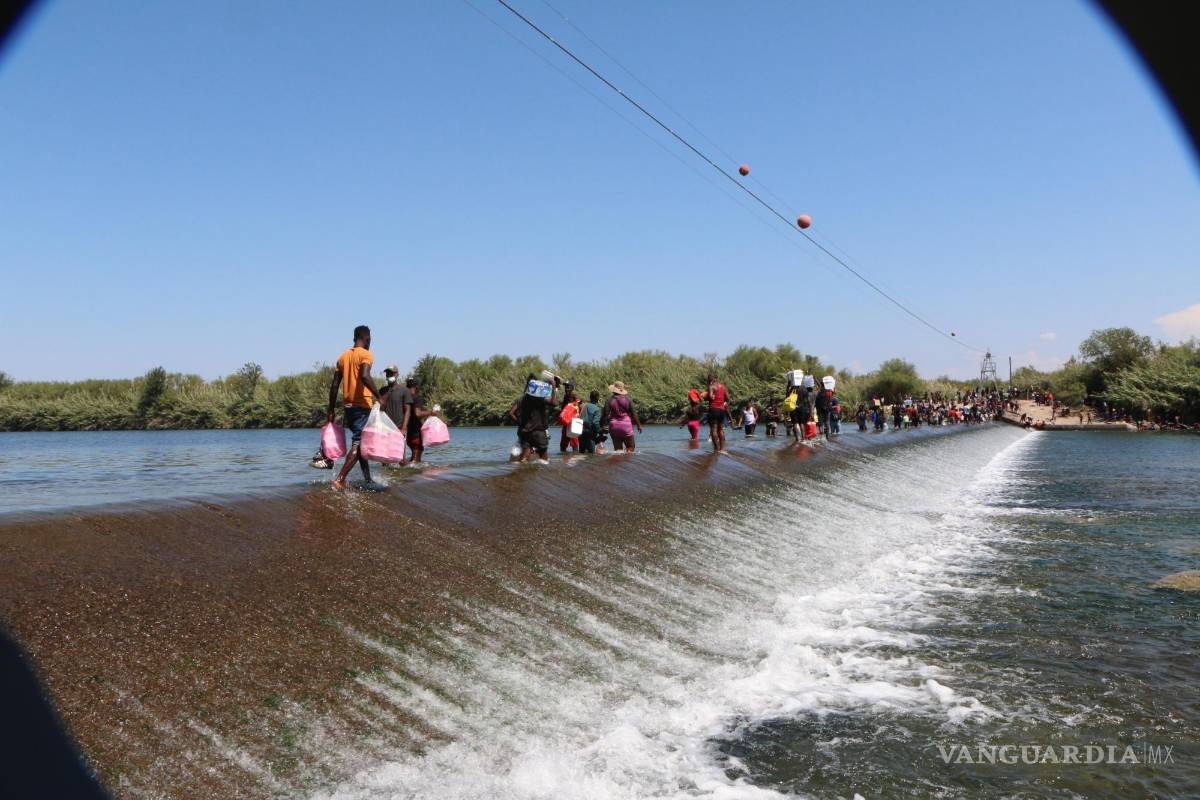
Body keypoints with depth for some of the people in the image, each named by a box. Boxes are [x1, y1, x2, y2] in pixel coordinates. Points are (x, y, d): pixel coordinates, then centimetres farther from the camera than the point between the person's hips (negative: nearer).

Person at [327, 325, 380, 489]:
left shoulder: (343, 356, 14)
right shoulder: (365, 354, -6)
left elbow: (334, 385, 12)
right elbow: (365, 376, -26)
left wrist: (331, 411, 15)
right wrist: (379, 397, -26)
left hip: (348, 406, 8)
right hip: (362, 405, -7)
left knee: (359, 443, 16)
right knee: (358, 444, -8)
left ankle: (368, 479, 21)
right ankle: (340, 479, -18)